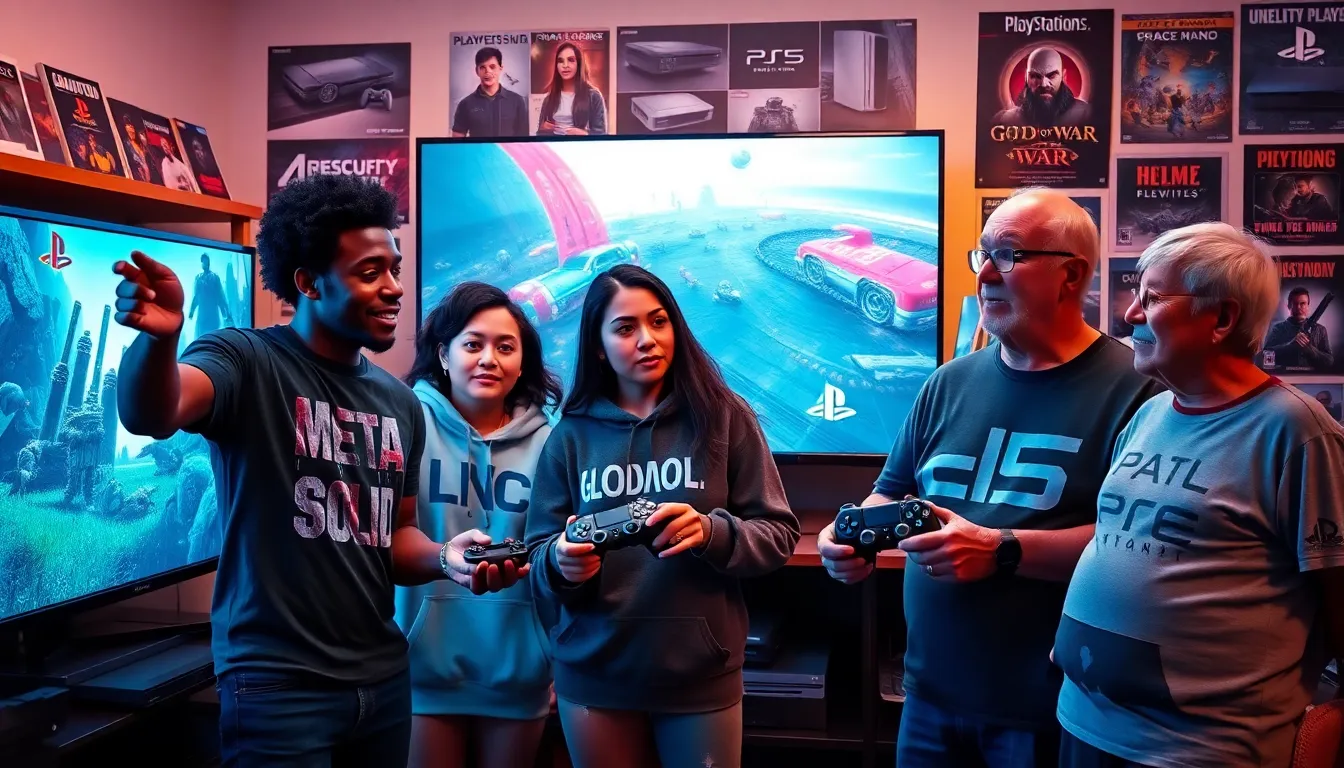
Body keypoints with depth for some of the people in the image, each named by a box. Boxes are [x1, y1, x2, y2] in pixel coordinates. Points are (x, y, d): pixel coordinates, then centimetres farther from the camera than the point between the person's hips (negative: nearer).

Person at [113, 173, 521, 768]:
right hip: (277, 683, -6)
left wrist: (447, 559, -6)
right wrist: (159, 337, -51)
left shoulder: (401, 404, 8)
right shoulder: (247, 361, -10)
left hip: (383, 677, 6)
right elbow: (150, 416, -30)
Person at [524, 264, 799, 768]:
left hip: (701, 675, -1)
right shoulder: (570, 435, 2)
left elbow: (778, 534, -4)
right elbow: (537, 556, 3)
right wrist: (560, 562, -20)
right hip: (593, 676, 2)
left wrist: (711, 533, -23)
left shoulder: (724, 417, -3)